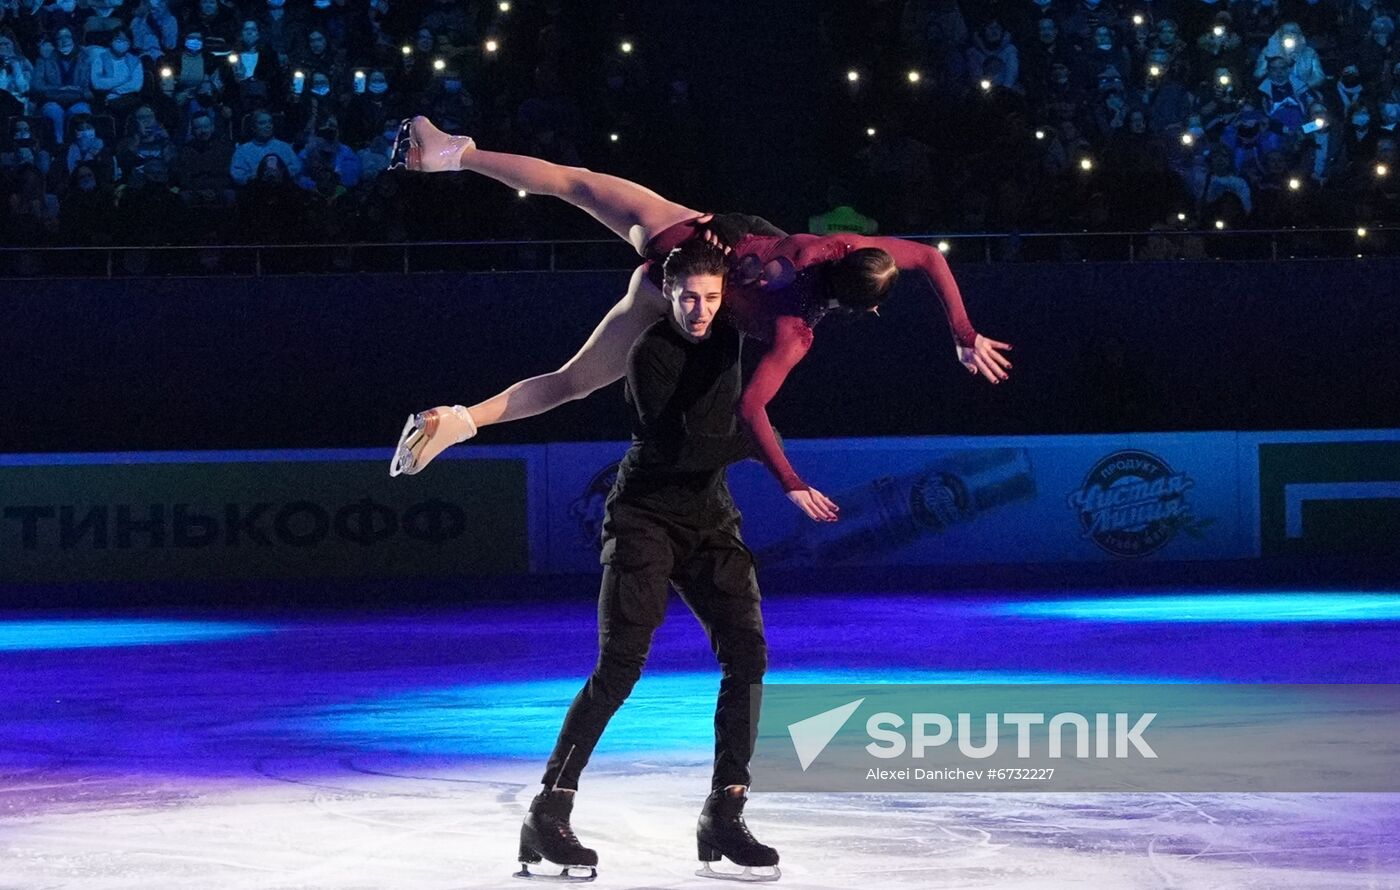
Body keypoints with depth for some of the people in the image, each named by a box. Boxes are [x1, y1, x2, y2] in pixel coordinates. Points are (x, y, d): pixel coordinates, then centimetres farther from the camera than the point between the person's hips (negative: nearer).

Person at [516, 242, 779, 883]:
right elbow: (676, 448, -25)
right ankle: (548, 815, -12)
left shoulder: (728, 334, 3)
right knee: (620, 666, -15)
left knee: (747, 656, -7)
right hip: (645, 516, -6)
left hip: (710, 521, 6)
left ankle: (723, 818, -2)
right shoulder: (650, 354, -17)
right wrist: (756, 442, -24)